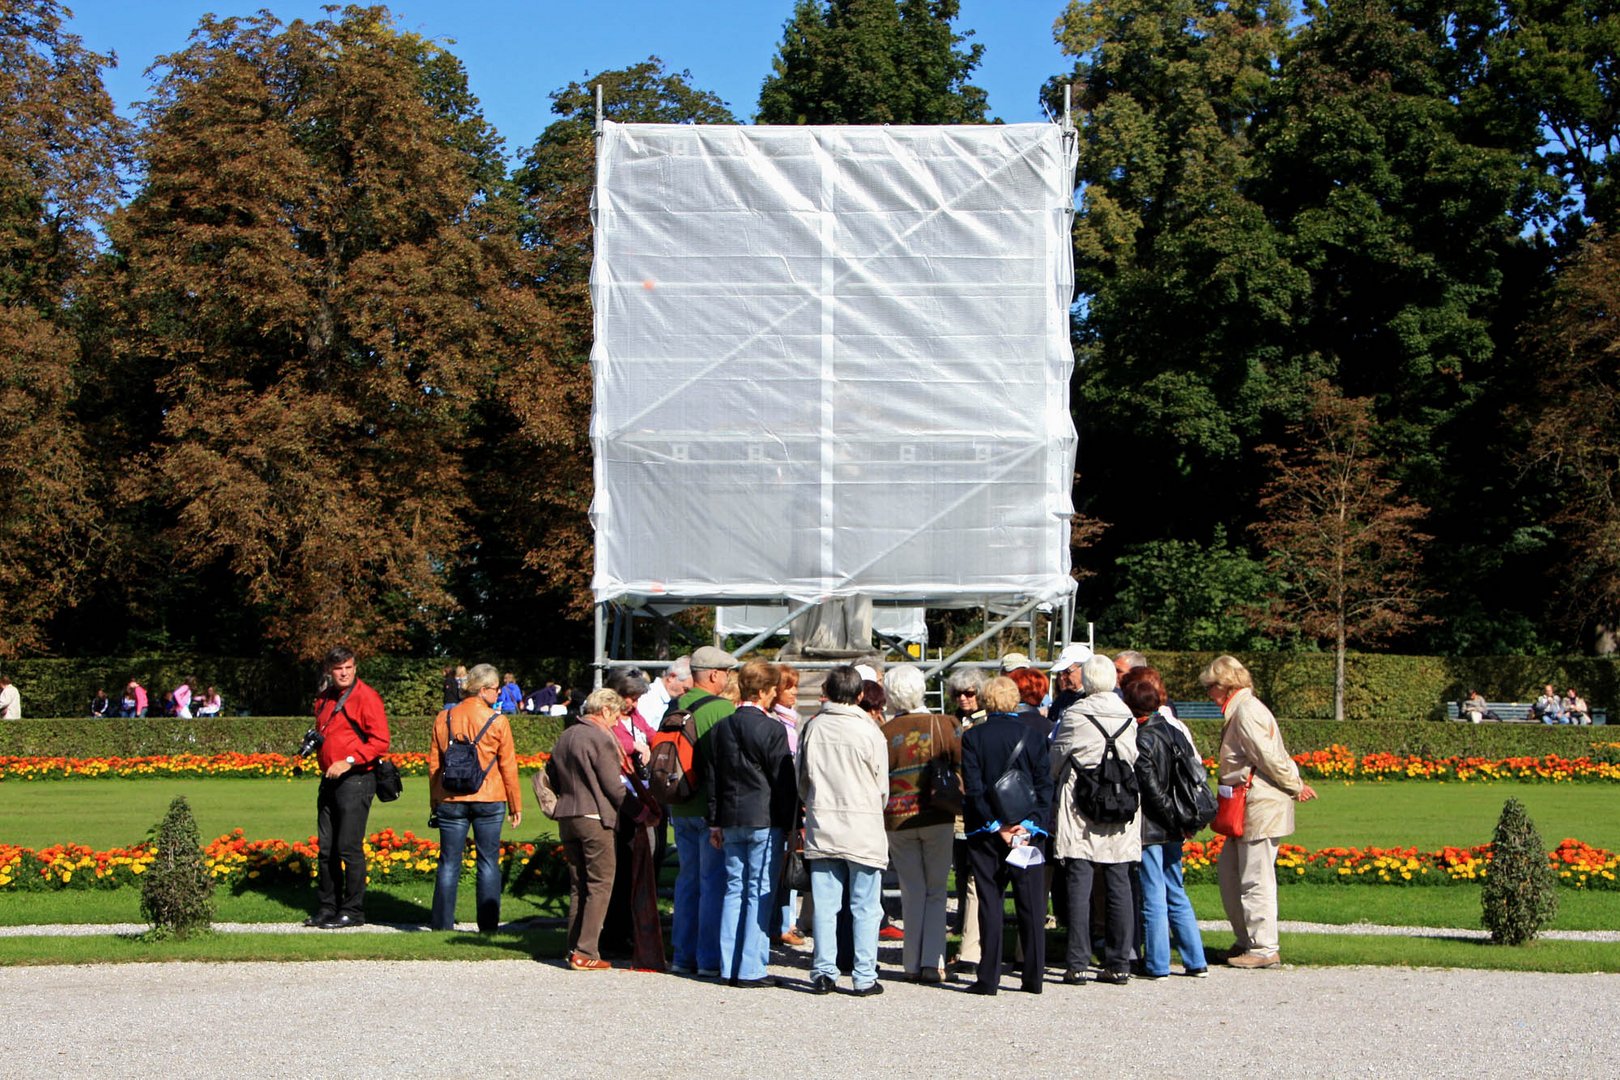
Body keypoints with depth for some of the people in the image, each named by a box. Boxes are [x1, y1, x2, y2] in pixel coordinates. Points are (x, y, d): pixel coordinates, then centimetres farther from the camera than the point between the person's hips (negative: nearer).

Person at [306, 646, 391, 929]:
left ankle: (353, 911, -1)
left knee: (349, 848, -7)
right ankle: (326, 908, 18)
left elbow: (380, 741, -15)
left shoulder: (366, 697, -9)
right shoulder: (324, 699, 15)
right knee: (326, 848, 10)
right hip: (329, 779, 8)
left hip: (355, 780, -8)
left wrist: (348, 762, -20)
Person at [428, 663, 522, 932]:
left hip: (451, 801, 2)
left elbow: (433, 765, 9)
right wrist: (516, 805, 7)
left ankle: (442, 923, 5)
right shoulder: (497, 721, -4)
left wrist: (434, 803, 17)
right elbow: (508, 767, -1)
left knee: (449, 863, 5)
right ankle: (488, 925, 5)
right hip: (489, 800, -2)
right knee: (489, 862, 4)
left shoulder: (444, 719, 5)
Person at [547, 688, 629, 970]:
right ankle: (586, 952, -7)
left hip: (566, 817, 8)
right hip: (594, 819, -8)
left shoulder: (565, 736, 14)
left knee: (578, 884, 14)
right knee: (600, 884, -2)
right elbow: (613, 785, -12)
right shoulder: (601, 738, -12)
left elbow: (551, 777, 19)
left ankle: (574, 948, 14)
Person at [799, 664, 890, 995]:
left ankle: (824, 973, 8)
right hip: (863, 829, -2)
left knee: (824, 904, 7)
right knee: (865, 907, 4)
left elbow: (801, 781, 9)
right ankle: (865, 977, 5)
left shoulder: (812, 728, 0)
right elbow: (882, 787, 1)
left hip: (822, 827, 2)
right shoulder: (869, 731, -7)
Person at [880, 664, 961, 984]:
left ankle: (913, 964, 11)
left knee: (912, 894, 9)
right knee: (936, 892, 9)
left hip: (898, 822, 1)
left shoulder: (886, 733, -4)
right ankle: (932, 961, -1)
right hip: (938, 819, 0)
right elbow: (962, 766, -5)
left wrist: (879, 822, 9)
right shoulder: (943, 725, -4)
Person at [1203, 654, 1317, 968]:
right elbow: (1276, 756, 16)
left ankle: (1264, 949, 3)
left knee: (1256, 880, -4)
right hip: (1248, 807, 11)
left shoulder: (1246, 712, -15)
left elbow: (1270, 758, -17)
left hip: (1261, 806, -11)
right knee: (1228, 872, 15)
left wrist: (1295, 787, -6)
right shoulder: (1242, 710, 17)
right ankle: (1246, 940, 23)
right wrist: (1295, 784, 7)